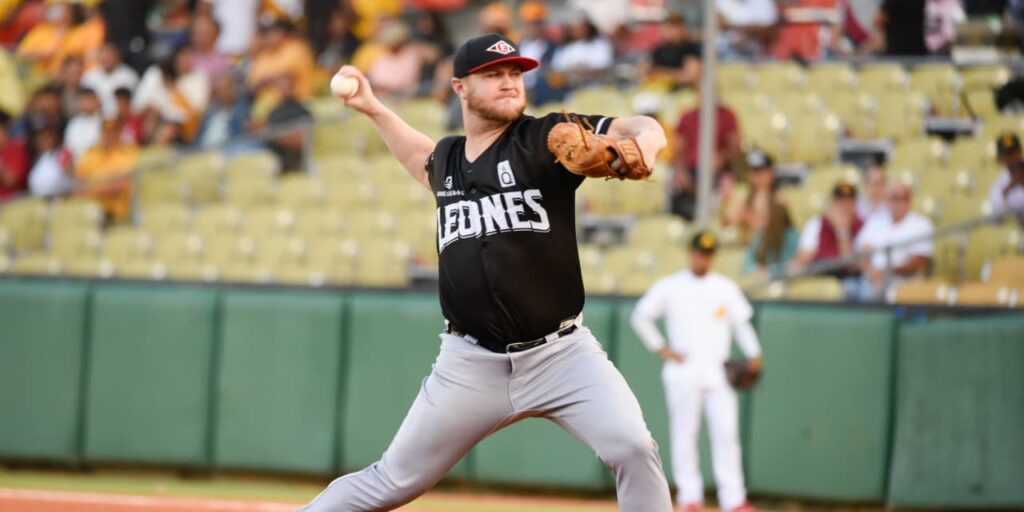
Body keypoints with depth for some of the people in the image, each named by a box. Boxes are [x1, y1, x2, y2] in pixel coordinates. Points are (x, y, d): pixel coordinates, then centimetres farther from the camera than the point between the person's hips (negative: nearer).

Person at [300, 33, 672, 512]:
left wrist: (643, 142, -39)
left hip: (560, 355, -3)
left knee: (633, 449, -22)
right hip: (471, 364, 3)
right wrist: (372, 108, 34)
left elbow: (641, 130, -17)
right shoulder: (448, 157, 11)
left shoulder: (546, 140, -4)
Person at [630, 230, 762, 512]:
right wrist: (661, 348, 0)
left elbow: (741, 322, 11)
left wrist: (753, 354, -3)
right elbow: (640, 317, 7)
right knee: (684, 433, -1)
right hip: (684, 371, -2)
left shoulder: (725, 287, 12)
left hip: (718, 370, 2)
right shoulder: (669, 287, 5)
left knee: (726, 433, -6)